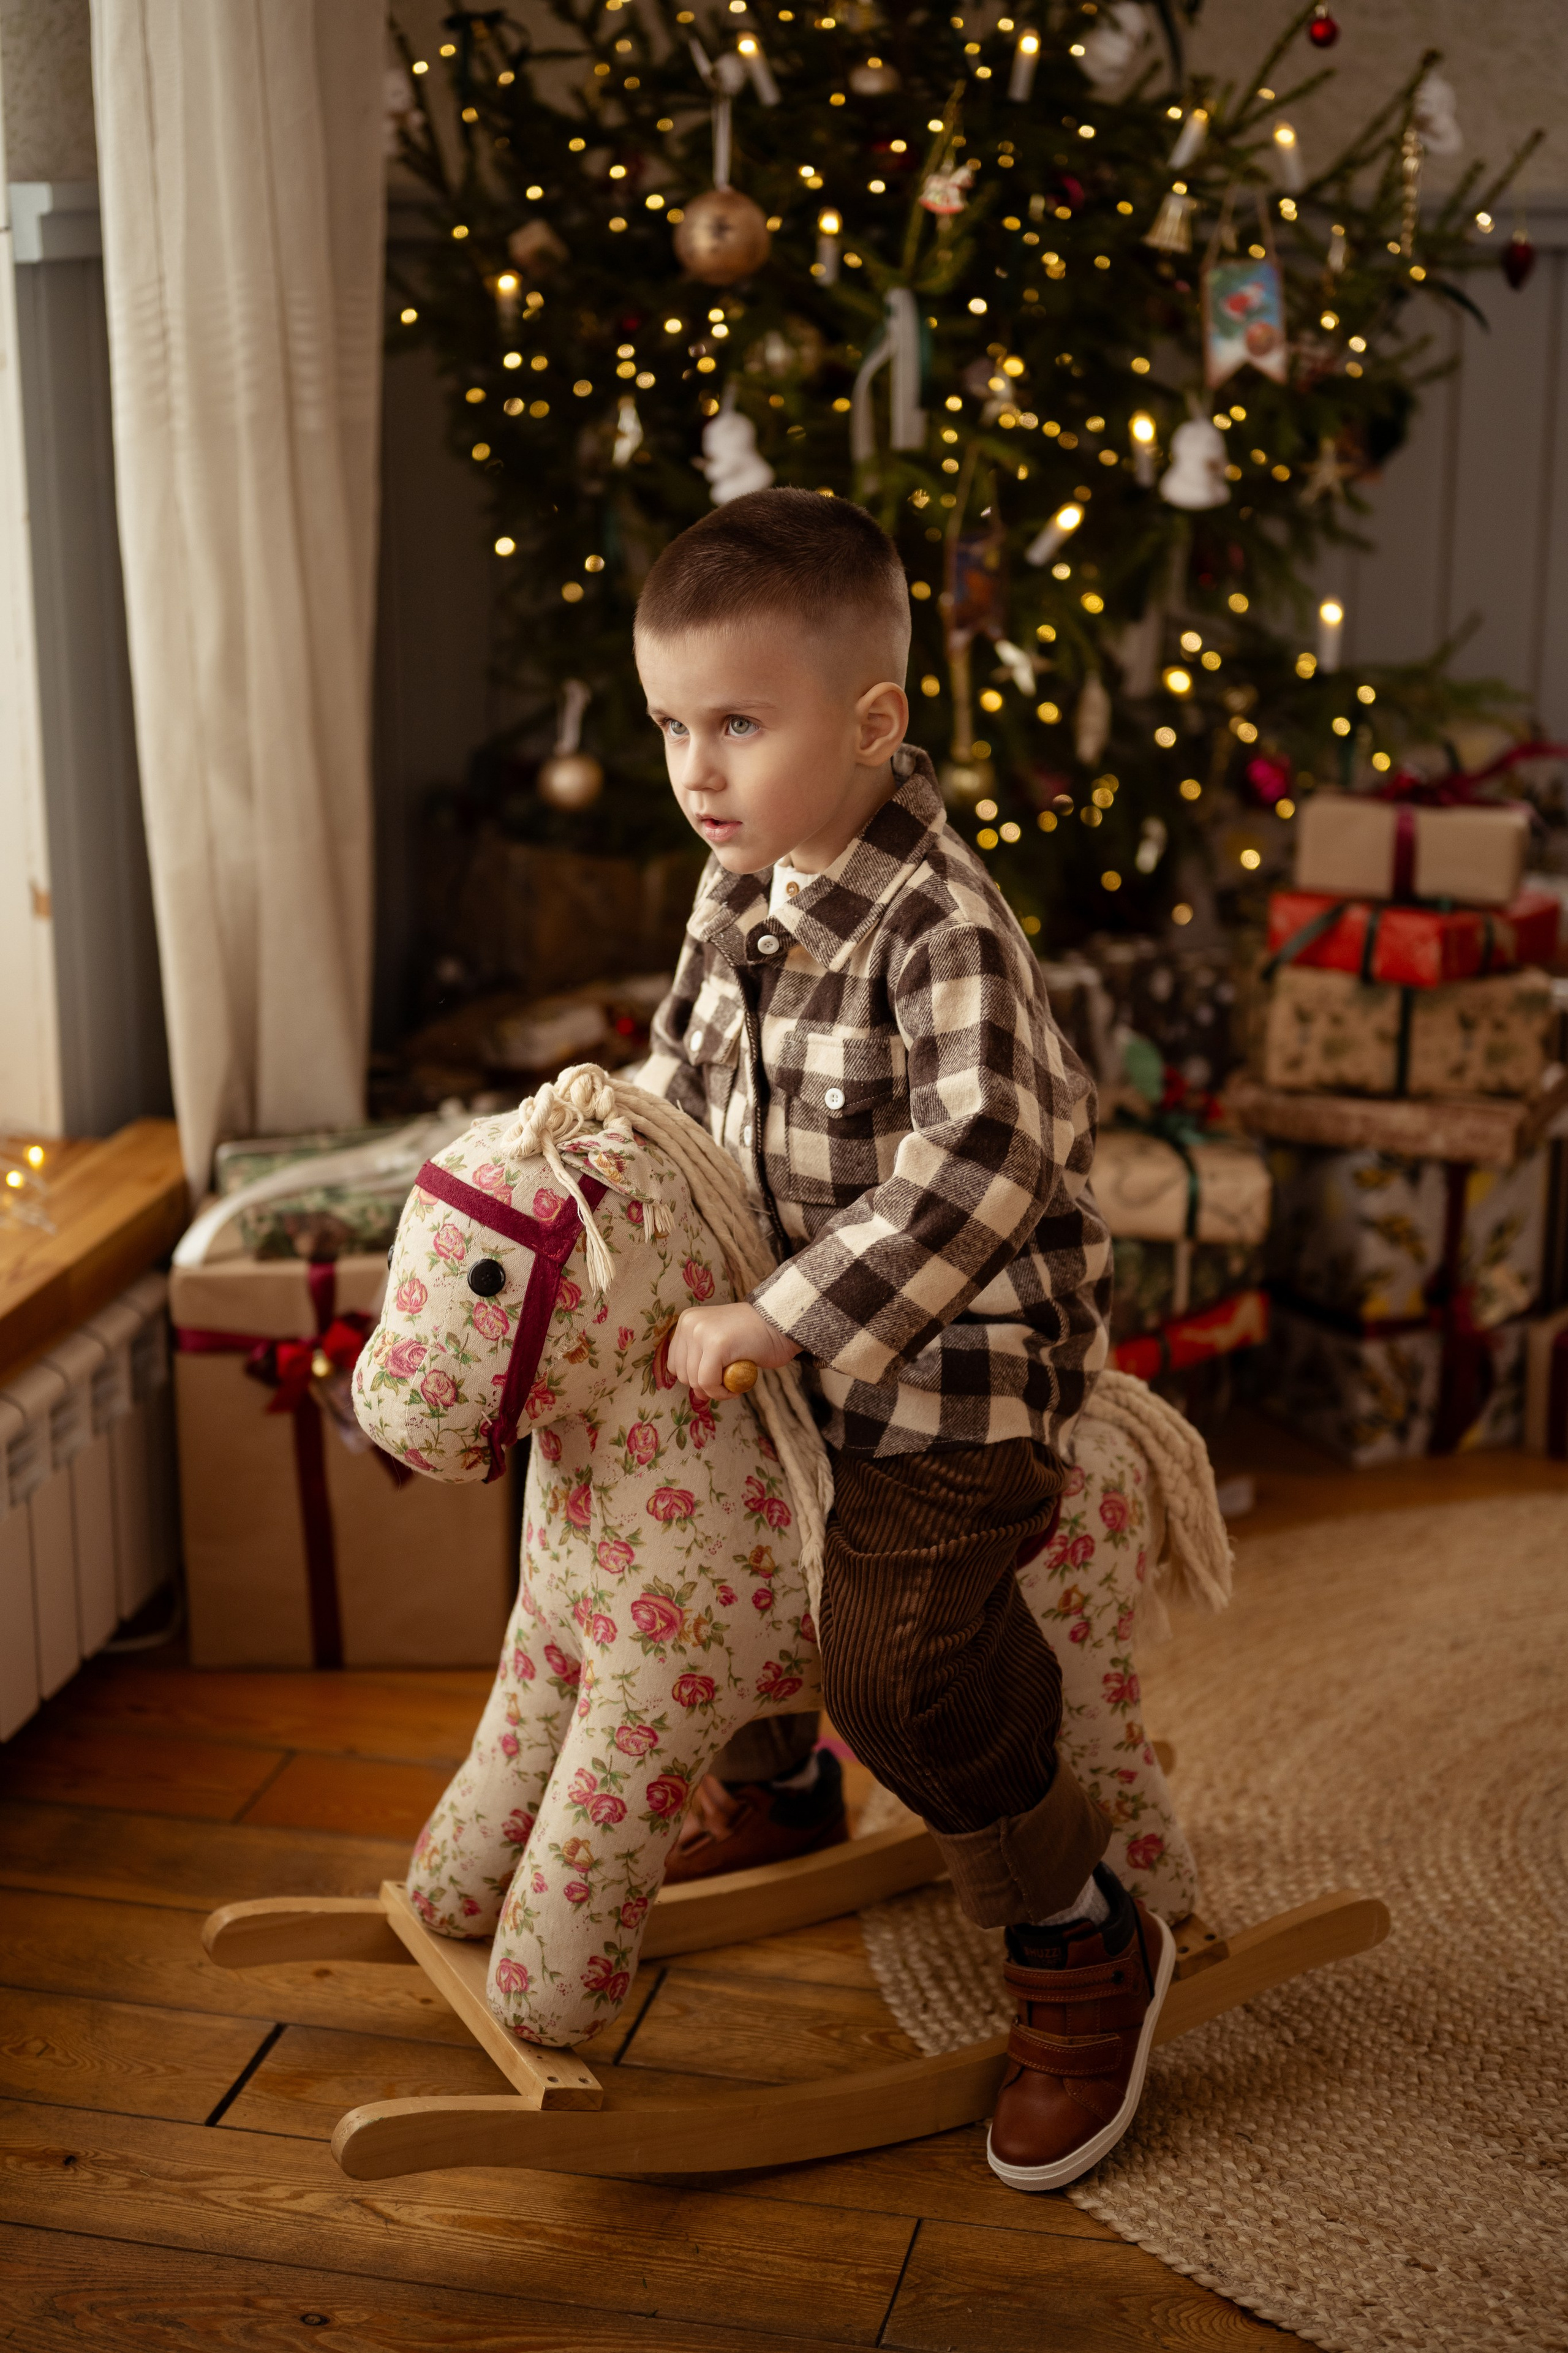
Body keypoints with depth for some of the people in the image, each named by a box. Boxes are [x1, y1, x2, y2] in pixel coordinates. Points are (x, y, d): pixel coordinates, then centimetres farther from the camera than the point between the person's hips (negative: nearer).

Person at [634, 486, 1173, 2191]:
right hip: (794, 1338, 9)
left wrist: (781, 1322, -37)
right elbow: (686, 1069, 19)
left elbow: (980, 1166, -37)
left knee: (906, 1665, -13)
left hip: (954, 1366, -9)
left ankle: (1086, 1953, 11)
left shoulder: (941, 930, -27)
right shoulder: (740, 888, 1)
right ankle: (776, 1793, 50)